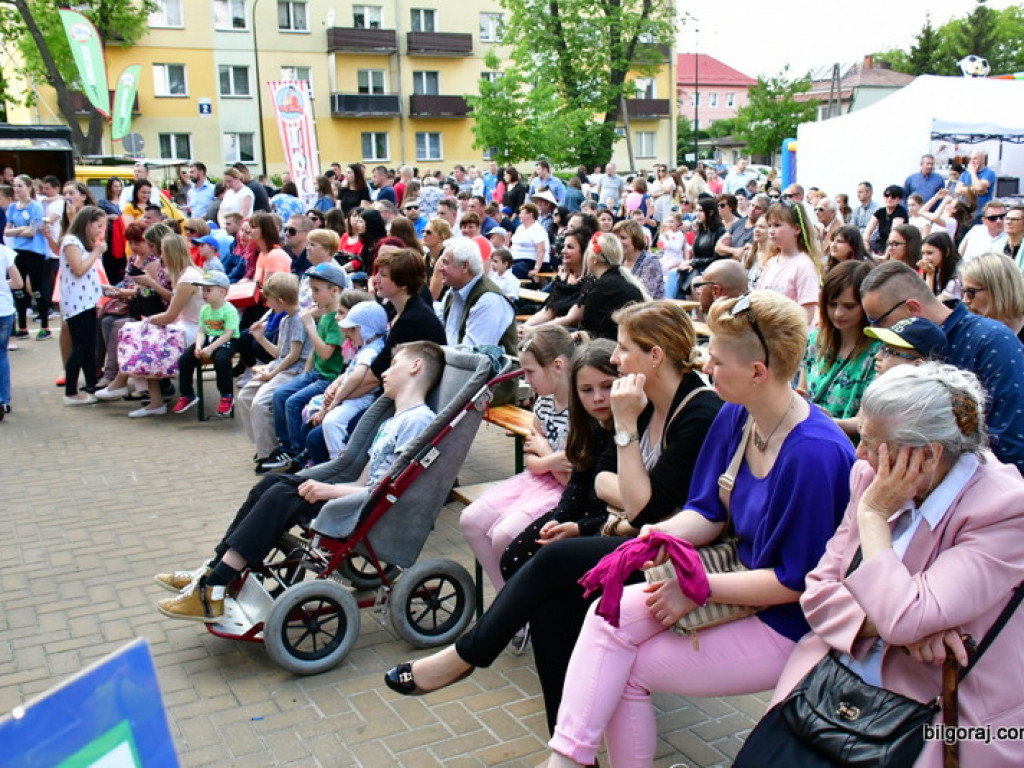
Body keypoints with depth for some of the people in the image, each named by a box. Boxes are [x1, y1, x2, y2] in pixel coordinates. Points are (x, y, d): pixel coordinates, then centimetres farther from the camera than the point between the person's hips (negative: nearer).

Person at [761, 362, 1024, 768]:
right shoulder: (871, 476, 2)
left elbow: (903, 618, -25)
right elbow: (819, 589, 2)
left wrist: (875, 515, -15)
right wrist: (896, 627, -15)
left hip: (936, 718, -5)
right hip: (839, 685, 5)